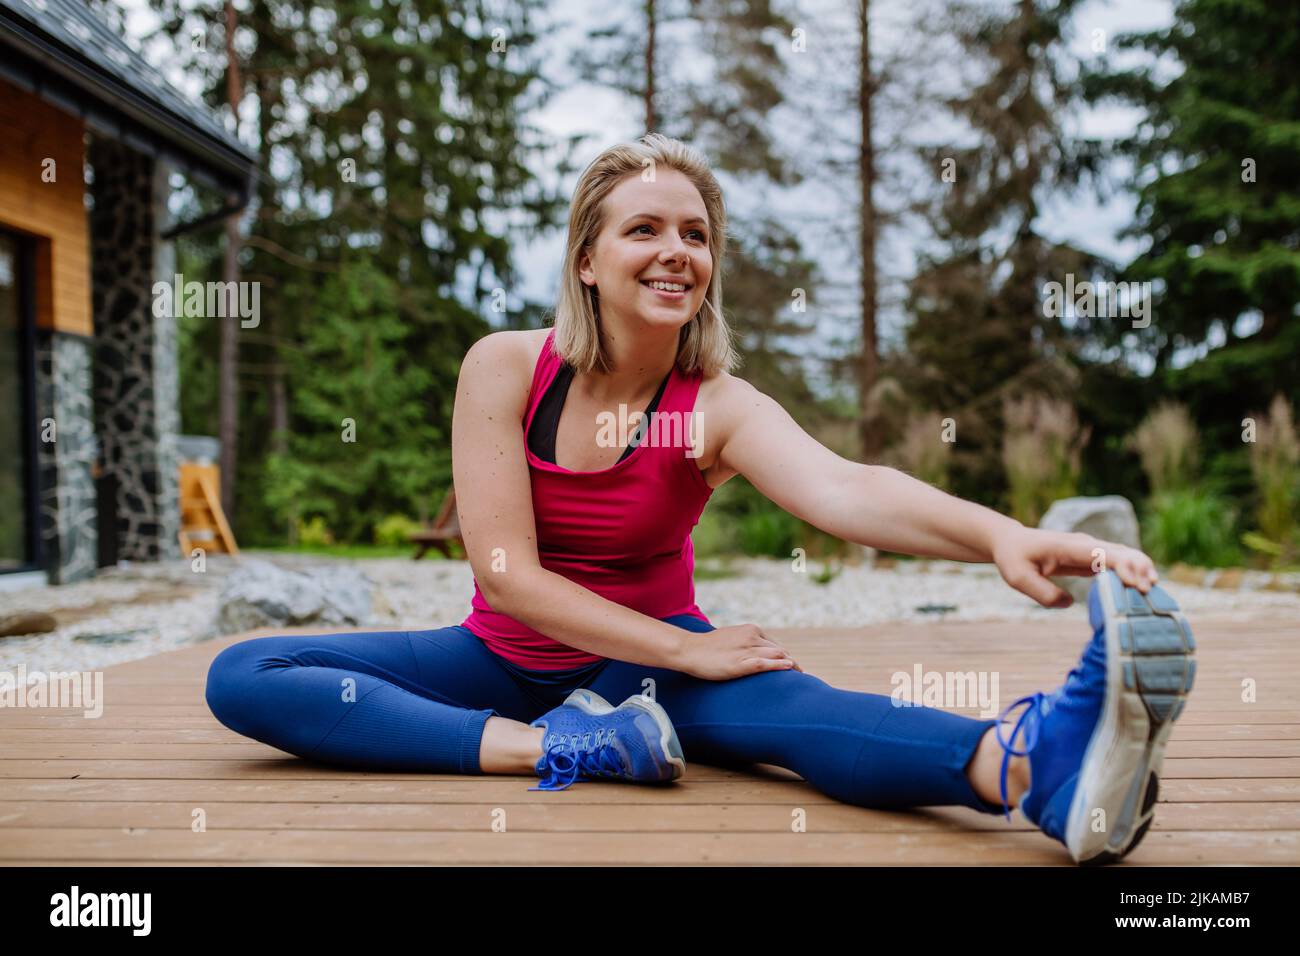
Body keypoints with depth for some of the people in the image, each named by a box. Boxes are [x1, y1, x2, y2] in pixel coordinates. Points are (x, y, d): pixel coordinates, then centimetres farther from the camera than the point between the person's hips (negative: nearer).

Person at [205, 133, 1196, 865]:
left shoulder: (721, 407, -14)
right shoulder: (504, 367, -13)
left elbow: (843, 488, -35)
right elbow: (507, 573, -17)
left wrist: (1001, 535, -56)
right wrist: (688, 652, -23)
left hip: (647, 662, -1)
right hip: (506, 657, 2)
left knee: (786, 700, -36)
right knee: (242, 677, -19)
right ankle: (560, 747, -32)